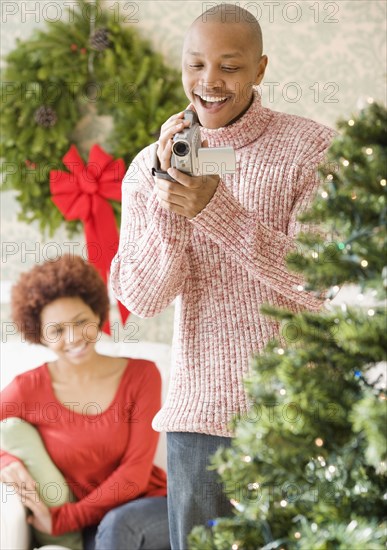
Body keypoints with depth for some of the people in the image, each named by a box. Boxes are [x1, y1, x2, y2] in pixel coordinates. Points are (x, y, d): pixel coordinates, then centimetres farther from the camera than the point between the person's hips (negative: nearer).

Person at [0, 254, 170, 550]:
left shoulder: (141, 375, -6)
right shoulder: (29, 389, -7)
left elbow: (135, 471, -10)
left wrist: (62, 519, -16)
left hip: (154, 506, 1)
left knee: (117, 525, -33)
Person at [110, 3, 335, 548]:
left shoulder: (312, 148, -5)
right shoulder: (150, 165, 5)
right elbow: (141, 297, -3)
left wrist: (218, 211, -23)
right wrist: (166, 195, -17)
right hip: (200, 411, 3)